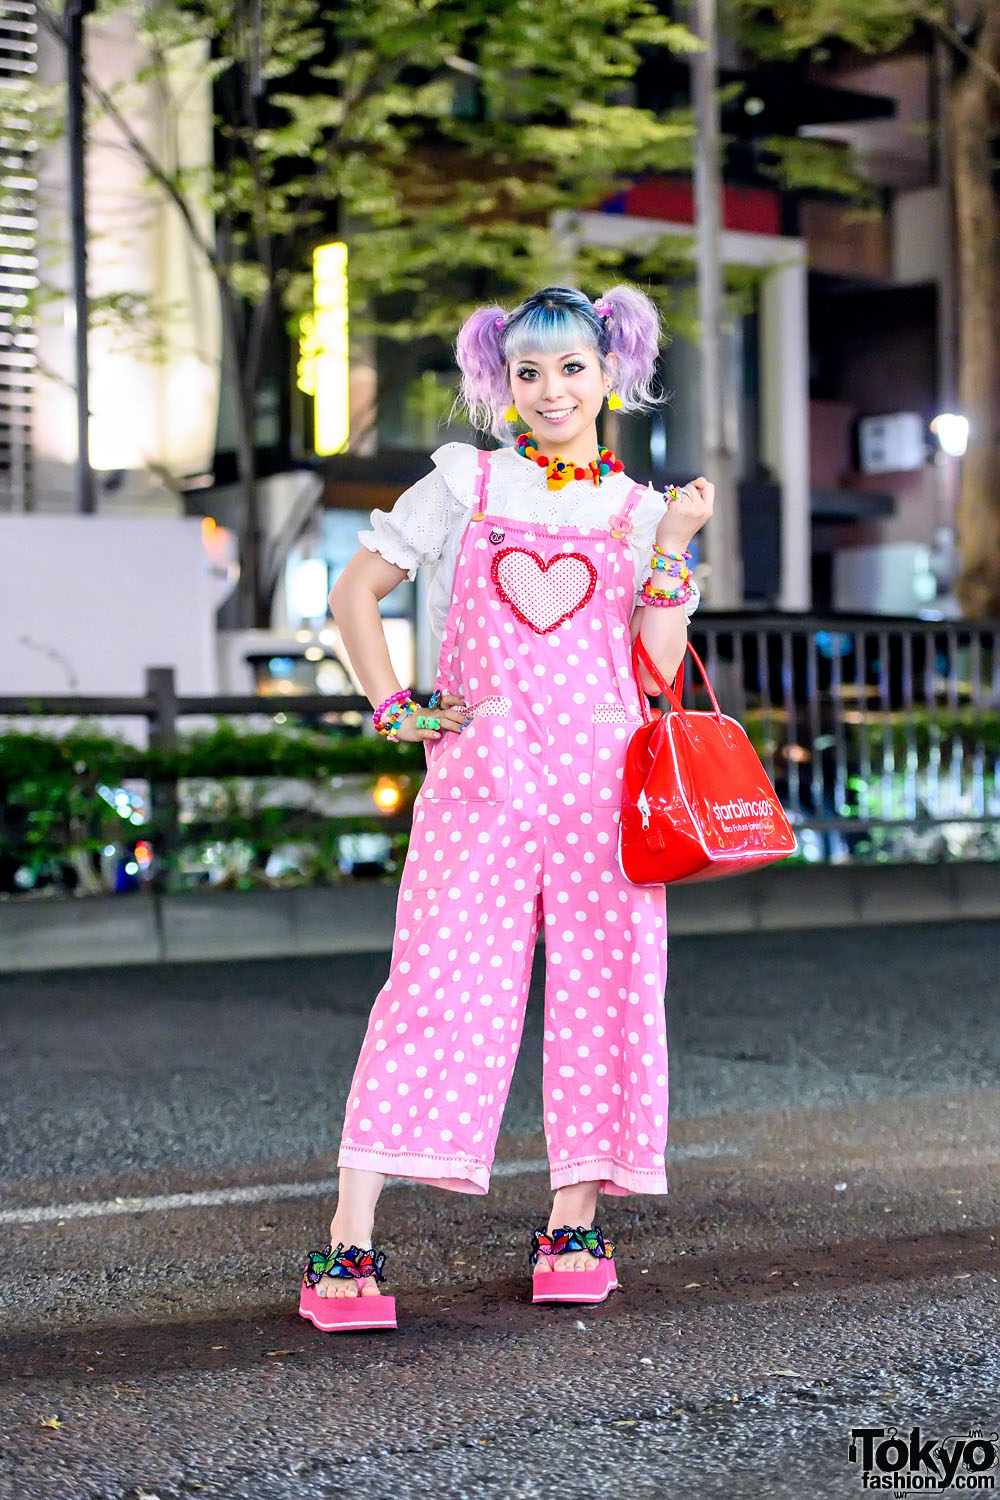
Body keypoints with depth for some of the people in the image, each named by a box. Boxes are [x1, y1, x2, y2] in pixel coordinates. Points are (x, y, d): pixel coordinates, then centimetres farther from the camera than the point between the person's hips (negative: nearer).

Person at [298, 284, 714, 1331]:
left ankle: (573, 1222, 14)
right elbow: (355, 591, 14)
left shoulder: (641, 511, 13)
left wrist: (673, 548, -3)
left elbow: (657, 671, 4)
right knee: (437, 981, -11)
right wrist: (395, 711, 5)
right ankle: (350, 1244, -11)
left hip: (602, 776, 2)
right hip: (479, 773, -2)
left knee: (599, 986, 0)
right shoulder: (464, 486, 11)